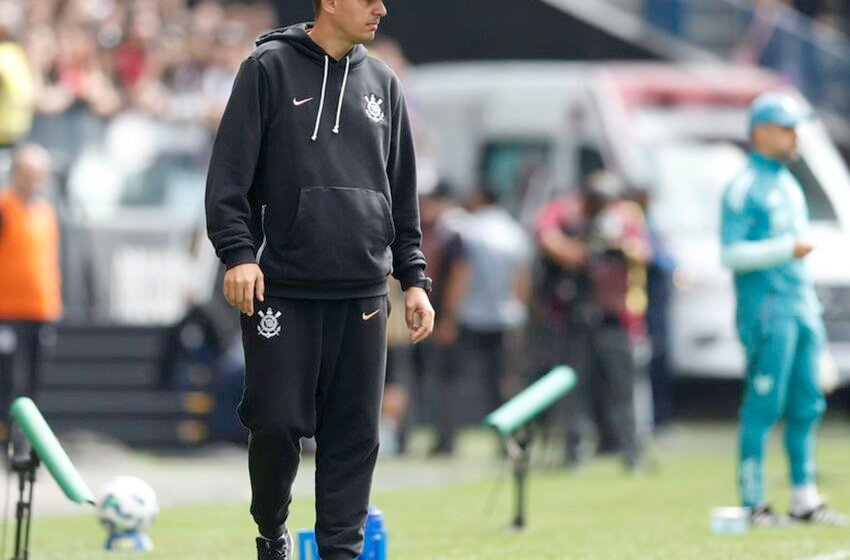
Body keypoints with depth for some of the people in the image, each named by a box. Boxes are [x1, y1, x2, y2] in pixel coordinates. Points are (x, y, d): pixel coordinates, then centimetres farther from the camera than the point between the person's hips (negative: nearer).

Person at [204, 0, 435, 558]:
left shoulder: (382, 83, 13)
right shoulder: (270, 68, -1)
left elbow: (404, 192, 18)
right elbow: (231, 171, -4)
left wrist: (413, 276, 11)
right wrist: (238, 252, -14)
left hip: (363, 294, 4)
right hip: (282, 289, -4)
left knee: (355, 432, 1)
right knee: (278, 423, -5)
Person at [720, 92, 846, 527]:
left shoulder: (790, 185, 19)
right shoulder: (744, 188, -6)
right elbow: (732, 253, -13)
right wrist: (787, 249, -19)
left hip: (802, 309, 8)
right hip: (766, 309, -8)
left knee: (806, 406, 7)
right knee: (763, 407, -9)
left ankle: (805, 499, 12)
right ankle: (753, 503, -6)